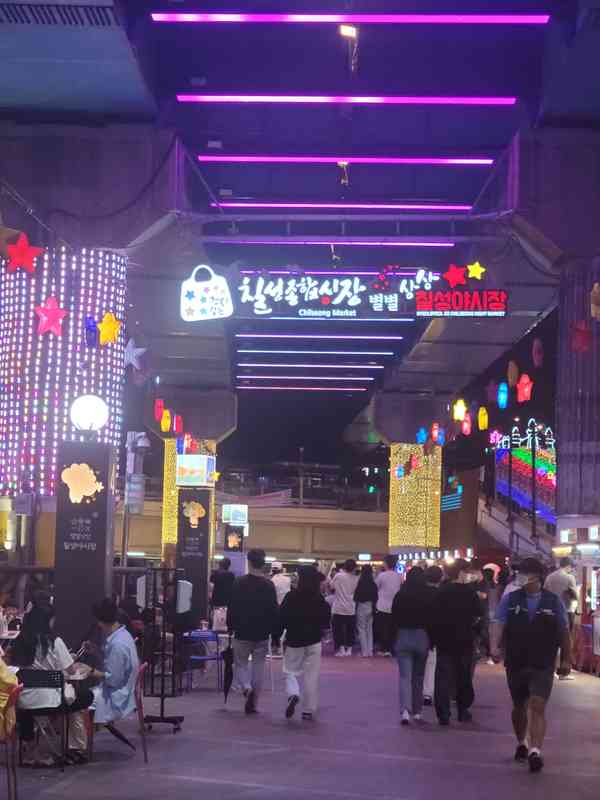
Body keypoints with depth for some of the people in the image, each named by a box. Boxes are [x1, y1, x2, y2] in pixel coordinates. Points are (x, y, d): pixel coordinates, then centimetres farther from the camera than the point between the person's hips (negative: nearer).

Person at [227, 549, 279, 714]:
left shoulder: (239, 583, -6)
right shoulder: (269, 586, -3)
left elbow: (232, 608, -3)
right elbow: (274, 611, -1)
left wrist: (230, 628, 7)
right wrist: (275, 634, 6)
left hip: (242, 633, -1)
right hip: (262, 634, 1)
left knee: (240, 664, 12)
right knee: (258, 667, 8)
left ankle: (246, 687, -17)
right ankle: (253, 704, 6)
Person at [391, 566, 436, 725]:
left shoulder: (400, 595, -2)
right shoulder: (430, 595, -5)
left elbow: (394, 619, 0)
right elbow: (434, 618, -4)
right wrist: (432, 640, 4)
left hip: (403, 636, 0)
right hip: (422, 637, 1)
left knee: (404, 676, -3)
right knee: (418, 676, 14)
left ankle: (405, 710, -20)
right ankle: (417, 711, 19)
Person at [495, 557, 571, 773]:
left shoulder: (554, 602, -2)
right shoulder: (510, 599, -2)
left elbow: (564, 632, 4)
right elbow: (499, 626, -3)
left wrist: (566, 660, 5)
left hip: (543, 666, -2)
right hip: (515, 664, 2)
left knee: (538, 707, -12)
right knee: (519, 707, 17)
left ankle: (535, 751, -15)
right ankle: (521, 743, 37)